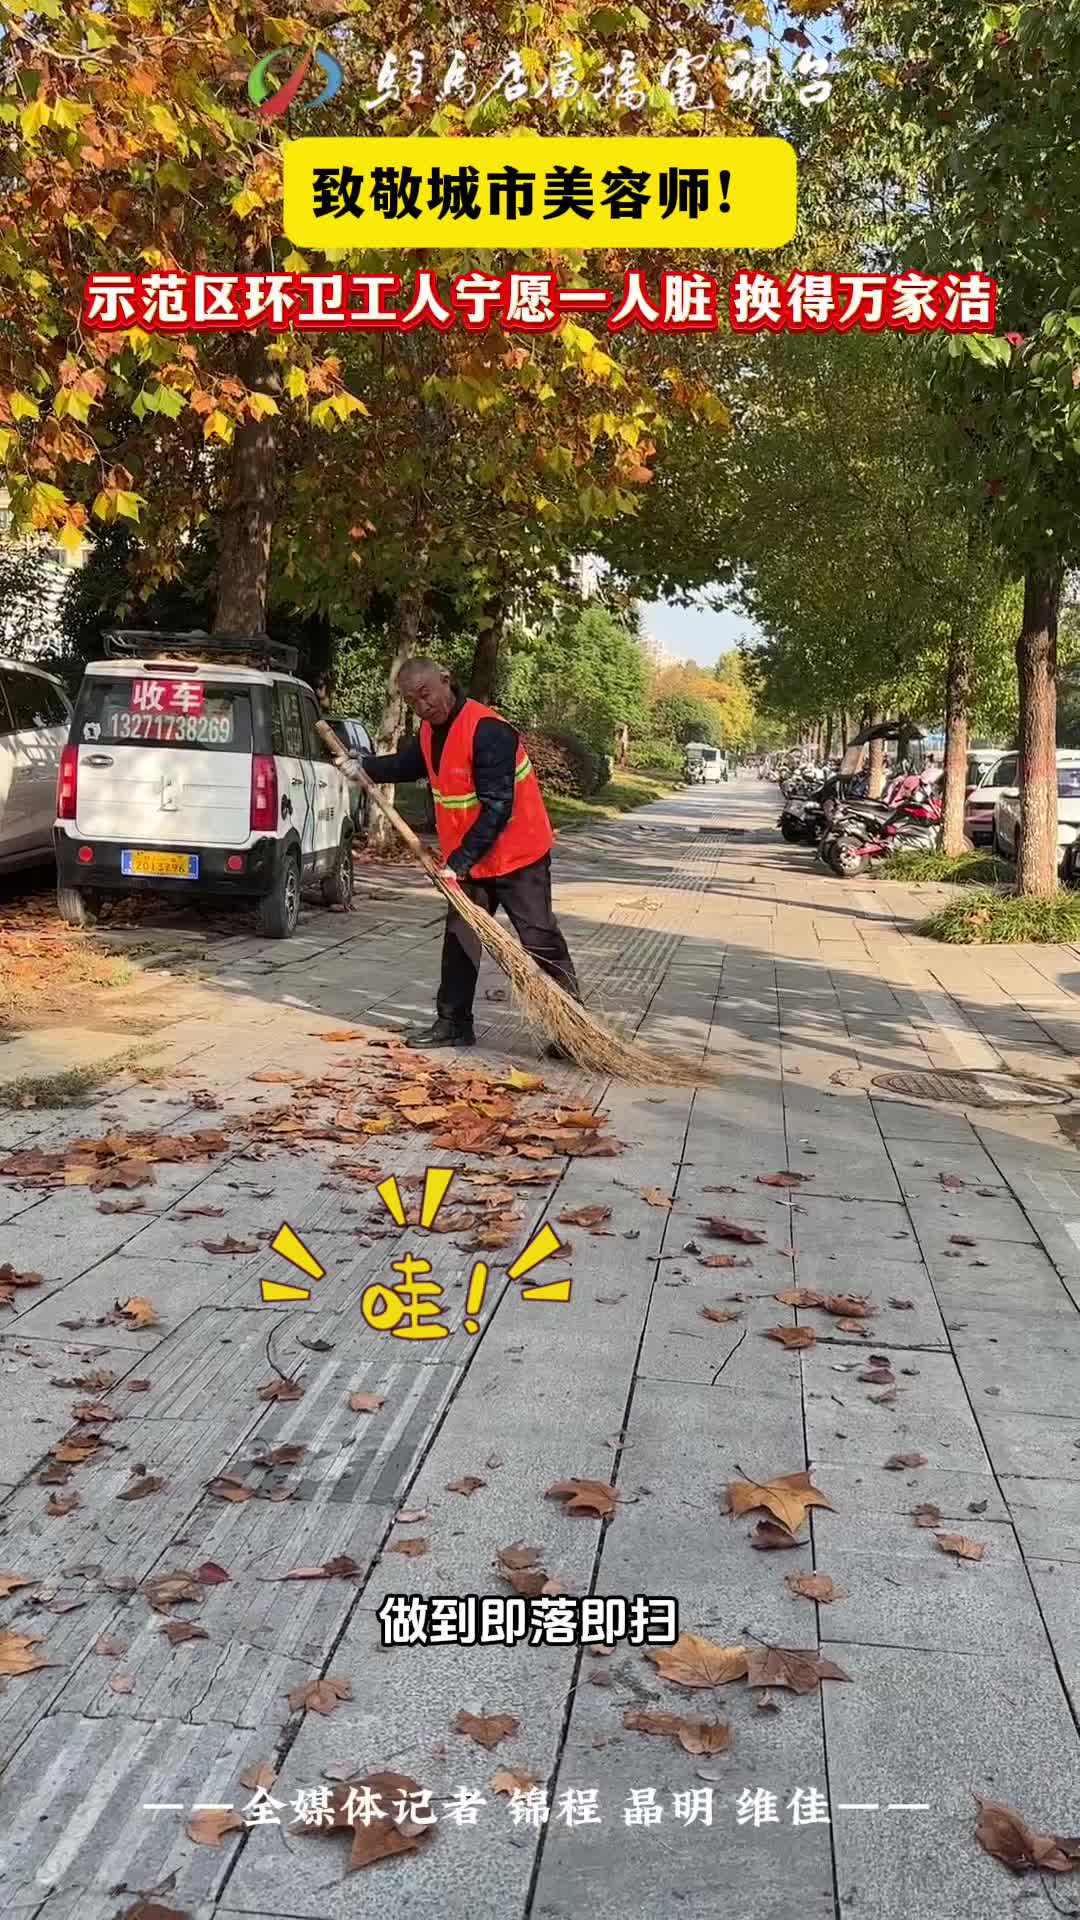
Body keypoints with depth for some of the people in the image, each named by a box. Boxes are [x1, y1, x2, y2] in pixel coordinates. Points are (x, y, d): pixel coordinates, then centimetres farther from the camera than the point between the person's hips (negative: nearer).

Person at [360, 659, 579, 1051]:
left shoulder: (487, 730, -25)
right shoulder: (430, 731, 4)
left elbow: (497, 808, -27)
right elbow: (406, 765, 28)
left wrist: (459, 861, -27)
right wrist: (363, 765, 14)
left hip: (515, 855, -8)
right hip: (465, 860, 9)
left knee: (541, 941, -4)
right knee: (459, 938, 12)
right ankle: (454, 1023, 21)